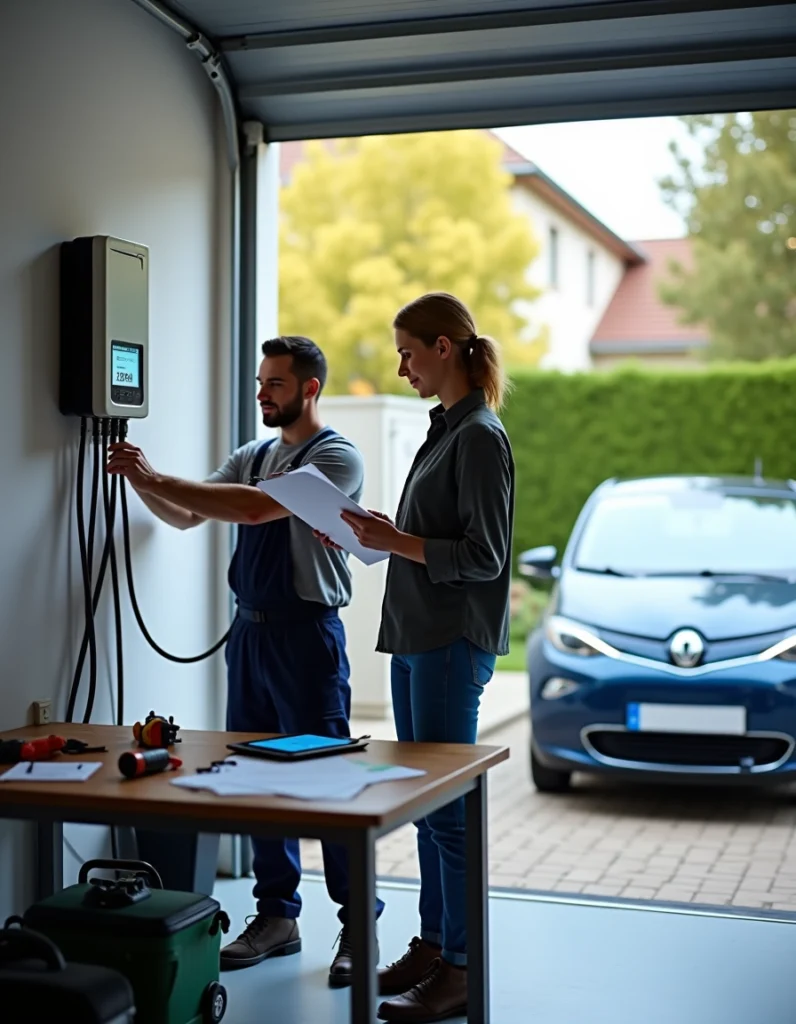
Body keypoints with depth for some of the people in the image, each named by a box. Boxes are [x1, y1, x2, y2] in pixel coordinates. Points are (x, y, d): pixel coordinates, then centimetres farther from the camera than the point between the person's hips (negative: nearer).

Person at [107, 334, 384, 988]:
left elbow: (257, 509, -23)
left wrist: (156, 480, -22)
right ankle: (278, 916, 21)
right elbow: (185, 517, 15)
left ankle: (358, 926, 5)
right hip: (250, 631, 8)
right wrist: (143, 481, -4)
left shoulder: (336, 457, -10)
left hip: (307, 633, -7)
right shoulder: (252, 458, 15)